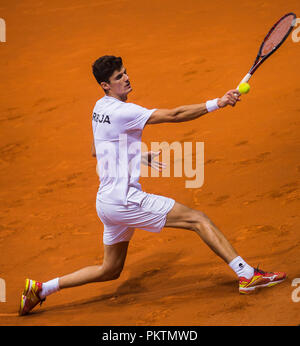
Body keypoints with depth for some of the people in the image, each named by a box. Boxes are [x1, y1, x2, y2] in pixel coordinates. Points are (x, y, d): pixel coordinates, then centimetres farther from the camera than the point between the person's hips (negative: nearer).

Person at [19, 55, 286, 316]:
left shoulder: (101, 108, 12)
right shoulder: (121, 111, -17)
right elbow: (174, 115, -22)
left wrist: (140, 157, 20)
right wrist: (217, 103, -21)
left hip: (108, 202, 10)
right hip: (124, 199, -10)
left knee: (110, 270, 21)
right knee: (198, 219, -9)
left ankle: (41, 288, 21)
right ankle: (247, 275, -13)